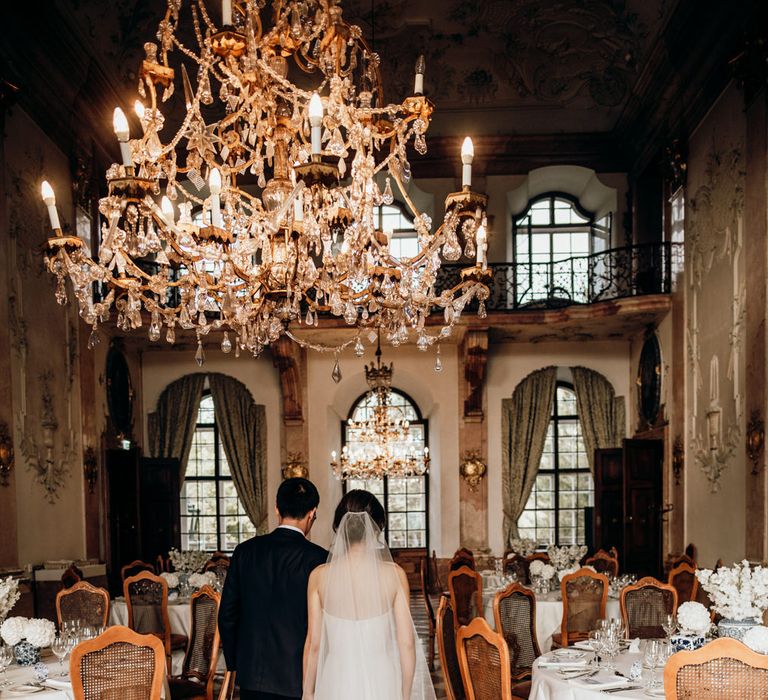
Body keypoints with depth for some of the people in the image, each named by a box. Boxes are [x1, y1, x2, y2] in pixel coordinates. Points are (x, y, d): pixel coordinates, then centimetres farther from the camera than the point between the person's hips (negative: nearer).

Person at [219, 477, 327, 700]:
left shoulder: (245, 551, -1)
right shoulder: (317, 558, -12)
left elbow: (227, 615, 4)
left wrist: (234, 663, 16)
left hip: (251, 675, 3)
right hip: (298, 677, -3)